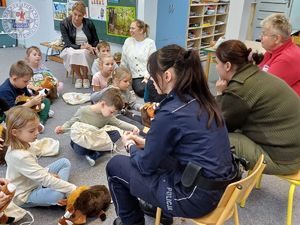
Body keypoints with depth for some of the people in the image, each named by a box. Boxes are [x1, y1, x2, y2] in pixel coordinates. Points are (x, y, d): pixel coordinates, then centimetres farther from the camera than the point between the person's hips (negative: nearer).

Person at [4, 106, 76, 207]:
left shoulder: (24, 143, -8)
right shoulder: (20, 156, -34)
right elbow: (45, 180, -33)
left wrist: (48, 174, -7)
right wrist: (73, 189, -30)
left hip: (36, 181, 9)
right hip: (25, 195, -9)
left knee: (64, 162, 6)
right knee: (58, 194, -33)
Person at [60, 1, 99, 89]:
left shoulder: (89, 23, -6)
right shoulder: (64, 24, -10)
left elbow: (96, 41, 5)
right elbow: (68, 44, -14)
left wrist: (91, 47, -17)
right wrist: (81, 46, -31)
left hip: (87, 52, 0)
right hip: (71, 50, 0)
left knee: (83, 53, -36)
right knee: (72, 53, -36)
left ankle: (85, 77, -11)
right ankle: (78, 77, -12)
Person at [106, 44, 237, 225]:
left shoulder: (170, 112, -23)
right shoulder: (201, 100, 1)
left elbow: (146, 165, -10)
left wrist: (130, 145, 9)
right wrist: (145, 143, 14)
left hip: (196, 196, -8)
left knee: (115, 165, 5)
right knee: (155, 155, 27)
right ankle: (159, 209, 40)